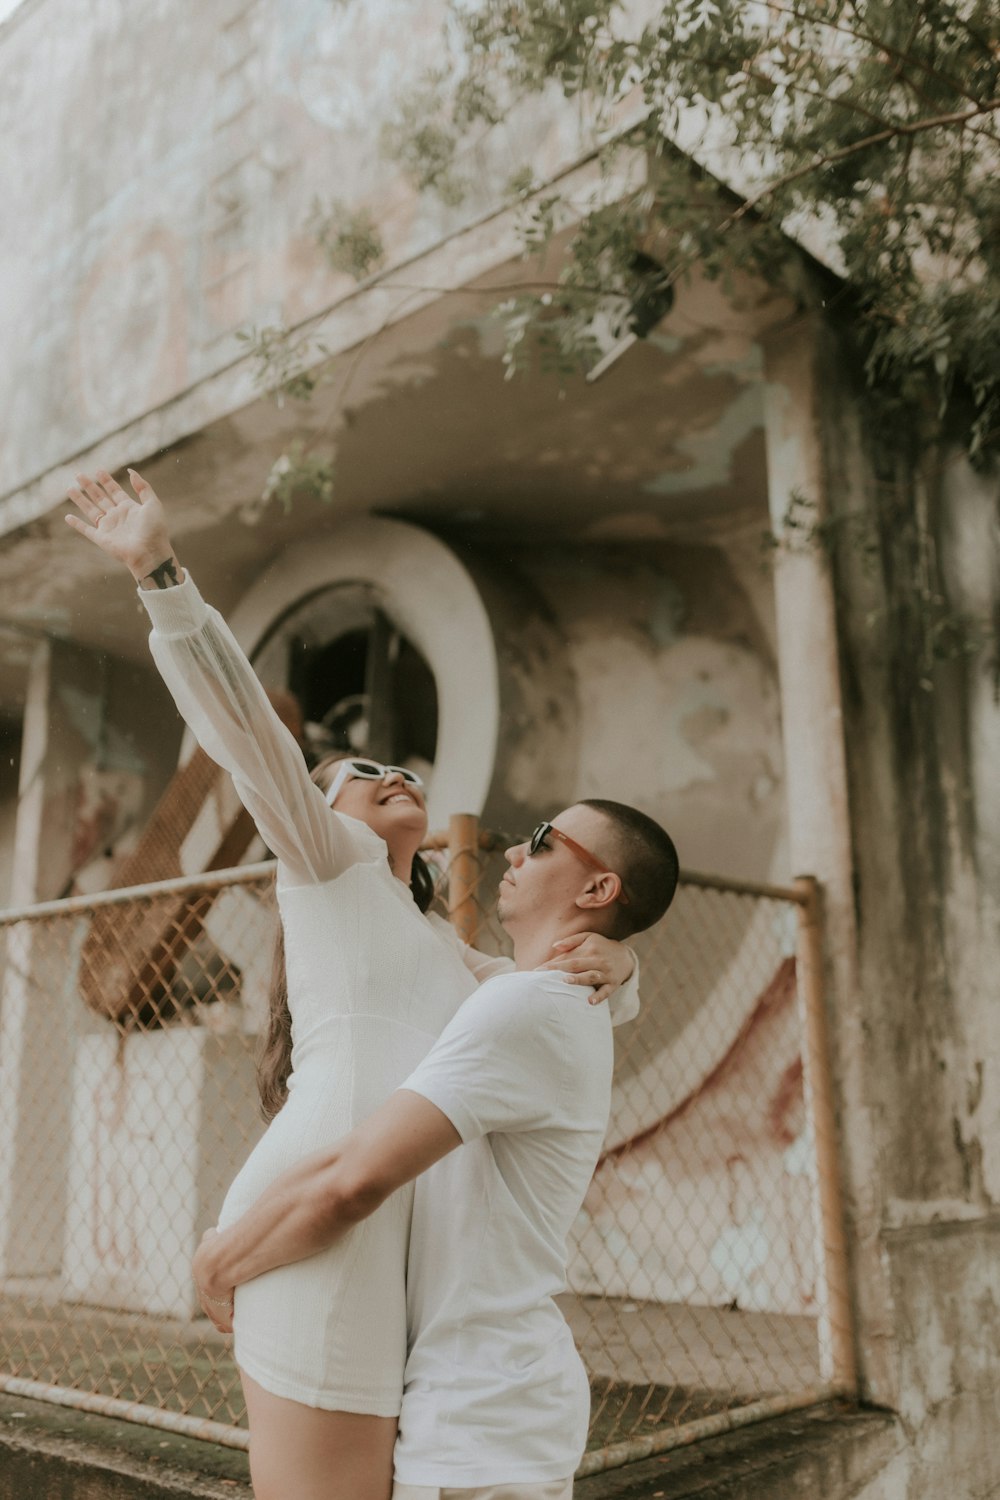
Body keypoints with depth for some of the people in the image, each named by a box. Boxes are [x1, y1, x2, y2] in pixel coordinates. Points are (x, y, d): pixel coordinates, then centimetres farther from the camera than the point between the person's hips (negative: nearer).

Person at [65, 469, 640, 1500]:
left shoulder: (447, 960, 31)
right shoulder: (334, 861, 12)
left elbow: (590, 1008, 29)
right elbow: (243, 728, -1)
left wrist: (608, 961, 5)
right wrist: (161, 572, -8)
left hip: (382, 1246, 8)